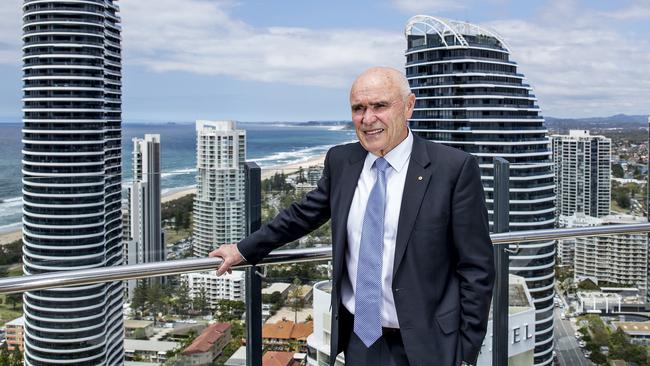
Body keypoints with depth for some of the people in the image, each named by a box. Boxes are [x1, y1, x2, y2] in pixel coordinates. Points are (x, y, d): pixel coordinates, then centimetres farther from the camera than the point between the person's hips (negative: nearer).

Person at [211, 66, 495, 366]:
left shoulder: (455, 168, -13)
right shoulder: (341, 161, 1)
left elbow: (476, 267, -9)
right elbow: (305, 213, 16)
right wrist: (244, 250, 20)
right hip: (358, 337, 4)